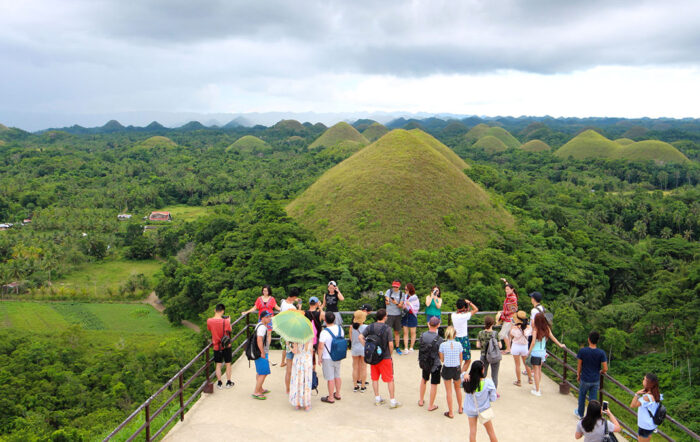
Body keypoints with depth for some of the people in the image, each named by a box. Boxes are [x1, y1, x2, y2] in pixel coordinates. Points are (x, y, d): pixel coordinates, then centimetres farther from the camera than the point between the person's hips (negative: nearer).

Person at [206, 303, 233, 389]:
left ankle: (219, 383, 16)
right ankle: (228, 382, 20)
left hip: (216, 346, 2)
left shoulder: (209, 321, -12)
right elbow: (229, 331, -6)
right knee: (228, 364, 12)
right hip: (226, 346, -2)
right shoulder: (225, 321, -20)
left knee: (218, 365, 13)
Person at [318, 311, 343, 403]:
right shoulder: (340, 328, -2)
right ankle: (337, 394, 33)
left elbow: (321, 347, -22)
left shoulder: (324, 332, -23)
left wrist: (319, 358, -8)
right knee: (337, 376, 19)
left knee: (330, 378, 3)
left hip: (328, 358, -7)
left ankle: (331, 398, 13)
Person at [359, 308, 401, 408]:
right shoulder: (387, 328, -15)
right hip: (385, 357, -4)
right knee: (390, 379, 5)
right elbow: (390, 344, -17)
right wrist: (390, 354, 0)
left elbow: (361, 337, -6)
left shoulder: (370, 327, -2)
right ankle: (393, 401, 9)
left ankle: (377, 399, 23)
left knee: (375, 378, 15)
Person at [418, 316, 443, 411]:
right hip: (435, 364, -5)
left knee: (424, 380, 27)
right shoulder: (439, 339, -23)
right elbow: (441, 355, -16)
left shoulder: (423, 335, -10)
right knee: (434, 384, 10)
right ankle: (431, 406, 22)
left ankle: (421, 401, 39)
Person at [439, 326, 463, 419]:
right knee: (458, 389, 24)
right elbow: (460, 359, 1)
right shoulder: (458, 344, -9)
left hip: (447, 369, -2)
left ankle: (451, 413, 16)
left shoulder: (443, 345, -14)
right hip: (457, 368, 2)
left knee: (449, 391, 10)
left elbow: (442, 360, -5)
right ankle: (460, 409, 39)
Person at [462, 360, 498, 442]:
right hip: (484, 410, -1)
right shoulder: (488, 383, -26)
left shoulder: (467, 382, -23)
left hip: (471, 410, 1)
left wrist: (465, 375, -14)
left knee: (472, 431, 17)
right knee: (491, 431, 19)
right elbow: (493, 398, -16)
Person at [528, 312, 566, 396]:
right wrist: (560, 345, 23)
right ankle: (537, 387, 35)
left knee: (536, 371, 3)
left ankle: (537, 391, 8)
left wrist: (529, 352, -10)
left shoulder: (536, 329, -19)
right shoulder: (547, 328, -3)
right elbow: (552, 337, 9)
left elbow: (533, 342, -20)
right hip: (543, 352, 6)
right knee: (539, 369, 22)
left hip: (535, 352, -6)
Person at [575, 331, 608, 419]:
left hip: (585, 379, 0)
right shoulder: (601, 353, -14)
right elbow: (605, 369, -13)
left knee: (582, 396, 21)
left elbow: (579, 366, -7)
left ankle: (580, 413, 37)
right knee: (593, 398, 12)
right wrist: (600, 372, 9)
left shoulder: (582, 351, -16)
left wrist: (578, 375, 9)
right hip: (596, 380, 1)